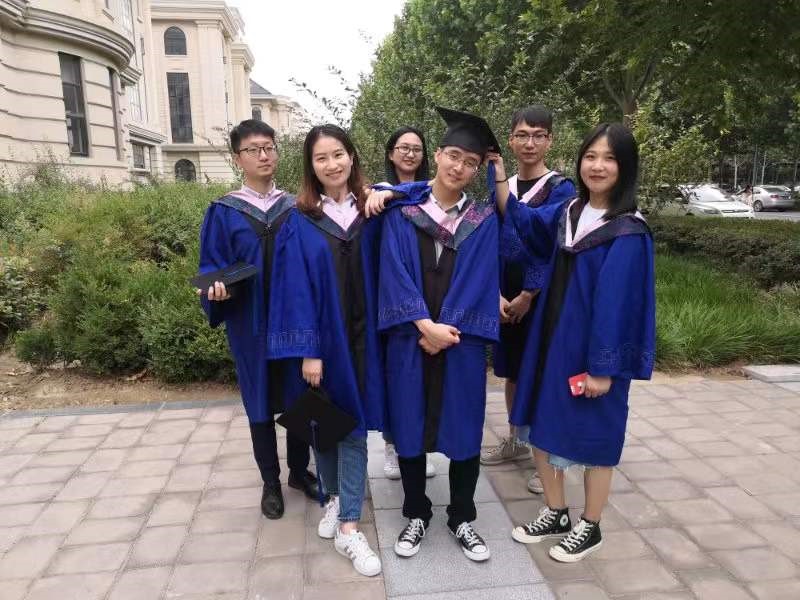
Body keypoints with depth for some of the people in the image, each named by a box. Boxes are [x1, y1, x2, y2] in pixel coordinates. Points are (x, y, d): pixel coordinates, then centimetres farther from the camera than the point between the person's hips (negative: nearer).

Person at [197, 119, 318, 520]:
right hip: (252, 324, -2)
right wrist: (216, 288, -23)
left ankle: (299, 470, 32)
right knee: (261, 402, 10)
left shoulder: (296, 207, 4)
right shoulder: (223, 213, -2)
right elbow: (213, 267, -3)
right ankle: (271, 482, 28)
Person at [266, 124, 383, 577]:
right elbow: (297, 290, -10)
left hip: (361, 337, 1)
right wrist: (308, 351, -15)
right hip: (321, 338, -1)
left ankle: (348, 527, 13)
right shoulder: (300, 222, -5)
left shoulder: (370, 213, 2)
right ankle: (335, 499, 38)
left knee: (354, 428, 4)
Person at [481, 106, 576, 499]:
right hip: (506, 298, 6)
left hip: (542, 298, -5)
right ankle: (515, 442, 34)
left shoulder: (561, 189, -9)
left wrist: (527, 296, -15)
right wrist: (497, 294, -9)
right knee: (512, 371, 16)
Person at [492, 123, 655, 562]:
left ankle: (589, 527, 32)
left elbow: (617, 303, -18)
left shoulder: (629, 233, -15)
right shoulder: (567, 213, 4)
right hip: (552, 339, 7)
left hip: (593, 351, -7)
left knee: (592, 436, 10)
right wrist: (498, 181, 4)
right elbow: (521, 223, 18)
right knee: (542, 425, 14)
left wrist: (603, 366, -17)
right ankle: (555, 514, 35)